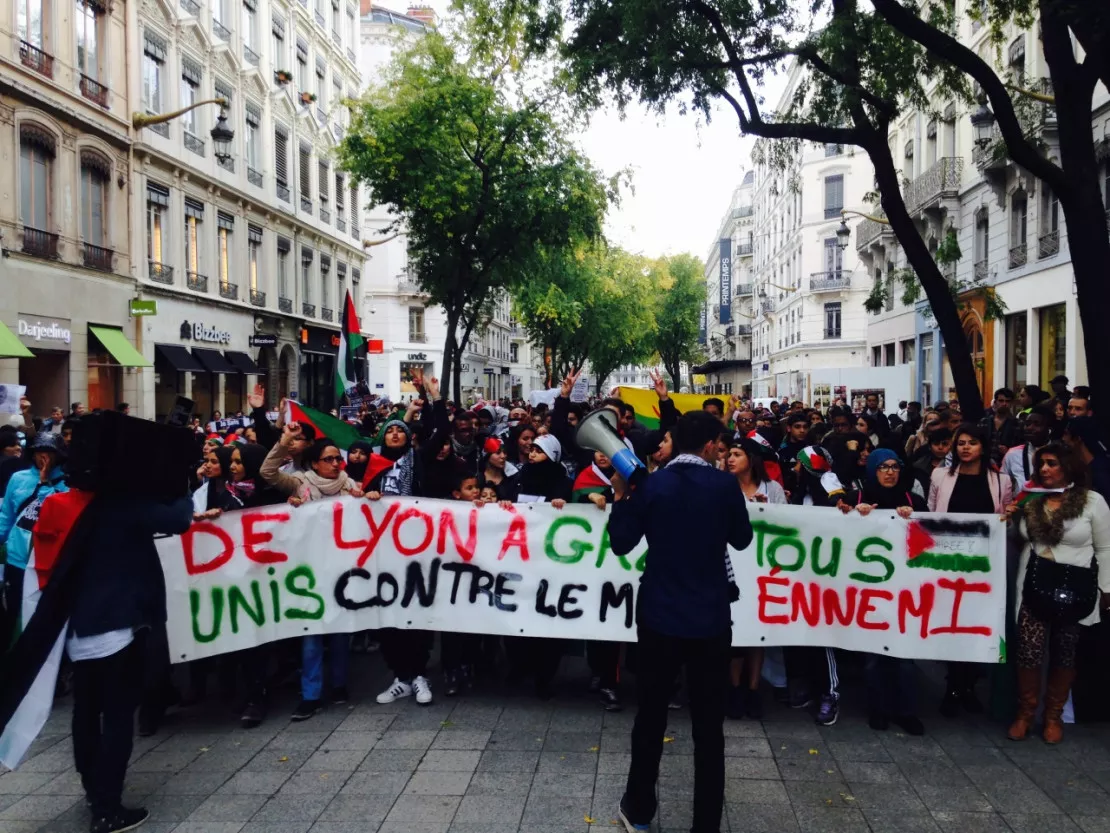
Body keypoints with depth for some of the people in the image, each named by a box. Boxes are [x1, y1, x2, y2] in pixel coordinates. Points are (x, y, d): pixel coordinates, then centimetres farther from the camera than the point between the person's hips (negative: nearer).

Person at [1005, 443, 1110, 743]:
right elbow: (1019, 541, 18)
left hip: (1075, 586, -2)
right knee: (1028, 652, -4)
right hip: (1034, 584, 2)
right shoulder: (1029, 499, 5)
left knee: (1064, 653, 9)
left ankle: (1053, 716, 26)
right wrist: (1010, 519, -1)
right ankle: (1025, 714, 14)